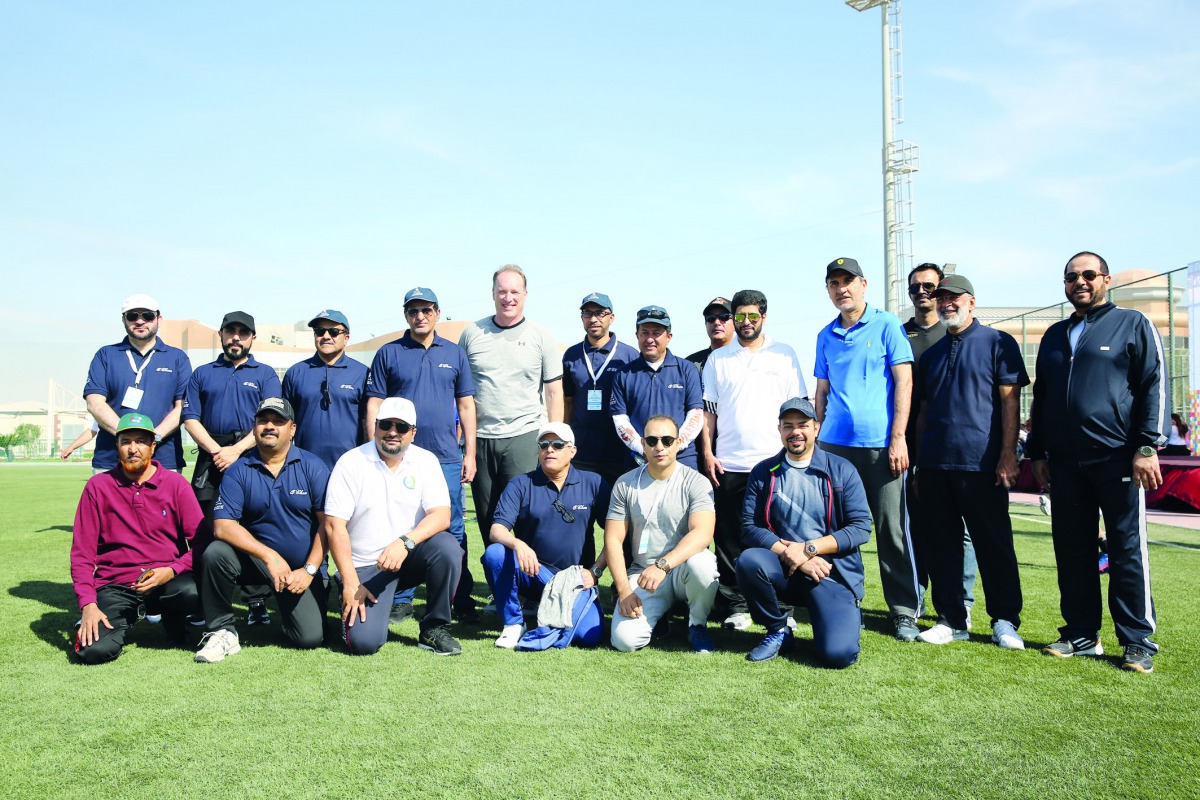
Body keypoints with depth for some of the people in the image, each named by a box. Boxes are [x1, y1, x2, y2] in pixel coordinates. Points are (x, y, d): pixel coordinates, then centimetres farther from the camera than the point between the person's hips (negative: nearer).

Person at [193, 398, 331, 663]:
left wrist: (309, 570, -14)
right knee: (216, 553, -29)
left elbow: (328, 522, -6)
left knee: (310, 638, -15)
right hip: (255, 559, 1)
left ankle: (288, 603, 21)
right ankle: (222, 631, -9)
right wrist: (270, 556, -23)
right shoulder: (238, 470, -2)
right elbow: (224, 525, -13)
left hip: (303, 567, -1)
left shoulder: (312, 466, -4)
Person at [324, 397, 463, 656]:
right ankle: (350, 606, 16)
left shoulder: (425, 461, 0)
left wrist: (405, 542, -30)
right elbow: (334, 526, -10)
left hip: (410, 557, 2)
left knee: (447, 547, -29)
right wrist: (350, 584, -16)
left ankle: (434, 629, -9)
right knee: (364, 642, -21)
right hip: (364, 566, -2)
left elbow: (441, 515, -12)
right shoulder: (351, 462, -6)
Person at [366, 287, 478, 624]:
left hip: (446, 458, 1)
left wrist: (470, 452, 5)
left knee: (452, 530, 3)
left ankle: (461, 599, 11)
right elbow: (374, 405, 4)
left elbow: (466, 405, 11)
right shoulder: (388, 354, 6)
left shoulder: (454, 354, 11)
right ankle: (400, 600, 16)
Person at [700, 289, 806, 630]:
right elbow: (708, 409, 10)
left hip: (776, 461, -1)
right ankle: (735, 607, 11)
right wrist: (707, 453, 1)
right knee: (730, 540, 2)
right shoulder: (718, 359, 11)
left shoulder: (784, 354, 8)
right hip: (729, 464, 1)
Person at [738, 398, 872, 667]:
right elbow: (750, 528, -3)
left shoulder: (841, 470, 1)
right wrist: (791, 554, -17)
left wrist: (808, 549, -14)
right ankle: (778, 630, -3)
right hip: (783, 570, 2)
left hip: (834, 573, -2)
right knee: (748, 561, -31)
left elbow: (862, 527, -6)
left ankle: (848, 616, 16)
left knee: (838, 654, -22)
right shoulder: (763, 472, 5)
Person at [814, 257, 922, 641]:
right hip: (834, 443, 4)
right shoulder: (826, 336, 15)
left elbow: (904, 382, -3)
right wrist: (816, 439, 11)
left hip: (880, 443, -4)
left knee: (892, 529, -2)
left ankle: (904, 612, 8)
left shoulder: (887, 325, 2)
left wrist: (898, 438, -10)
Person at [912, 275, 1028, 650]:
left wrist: (1007, 454, -13)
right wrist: (920, 462, 14)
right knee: (942, 545, 8)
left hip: (981, 464, -5)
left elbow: (1010, 400, -4)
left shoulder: (997, 343, 3)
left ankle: (1005, 621, 13)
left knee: (994, 544, 2)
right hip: (934, 465, 5)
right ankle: (952, 620, 17)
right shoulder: (931, 353, 18)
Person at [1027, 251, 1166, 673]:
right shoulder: (1055, 335, 19)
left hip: (1117, 459, -5)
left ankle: (1138, 642, 7)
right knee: (1072, 551, 7)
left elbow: (1155, 386, -3)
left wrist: (1148, 447, -11)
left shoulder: (1133, 324, 4)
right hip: (1064, 463, 5)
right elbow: (1040, 397, 22)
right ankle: (1081, 635, 16)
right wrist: (1037, 453, 16)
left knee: (1127, 549, -1)